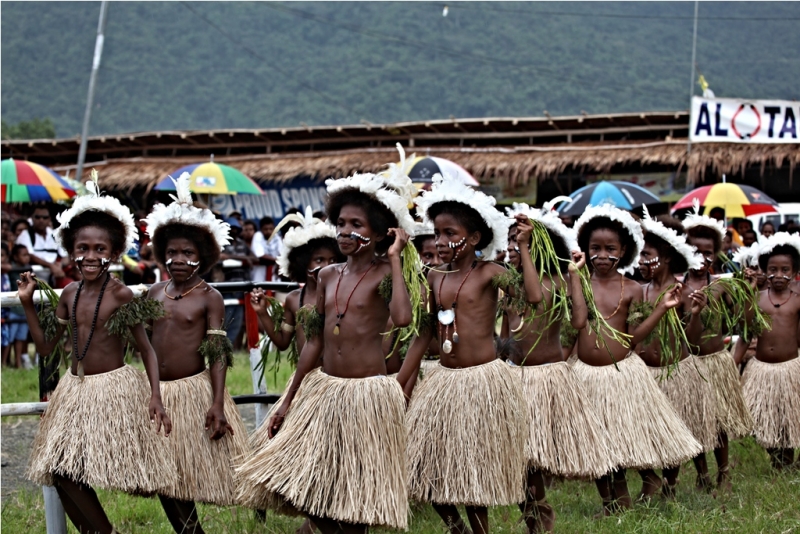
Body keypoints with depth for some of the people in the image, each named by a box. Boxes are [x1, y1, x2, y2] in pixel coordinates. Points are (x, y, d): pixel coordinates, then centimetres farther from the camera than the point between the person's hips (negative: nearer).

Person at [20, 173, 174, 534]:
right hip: (75, 390, 6)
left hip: (114, 389, -6)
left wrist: (155, 397, -17)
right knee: (62, 474, 3)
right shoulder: (70, 294, 4)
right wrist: (27, 303, 2)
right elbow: (46, 347, 10)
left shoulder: (121, 295, -11)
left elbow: (147, 351, -6)